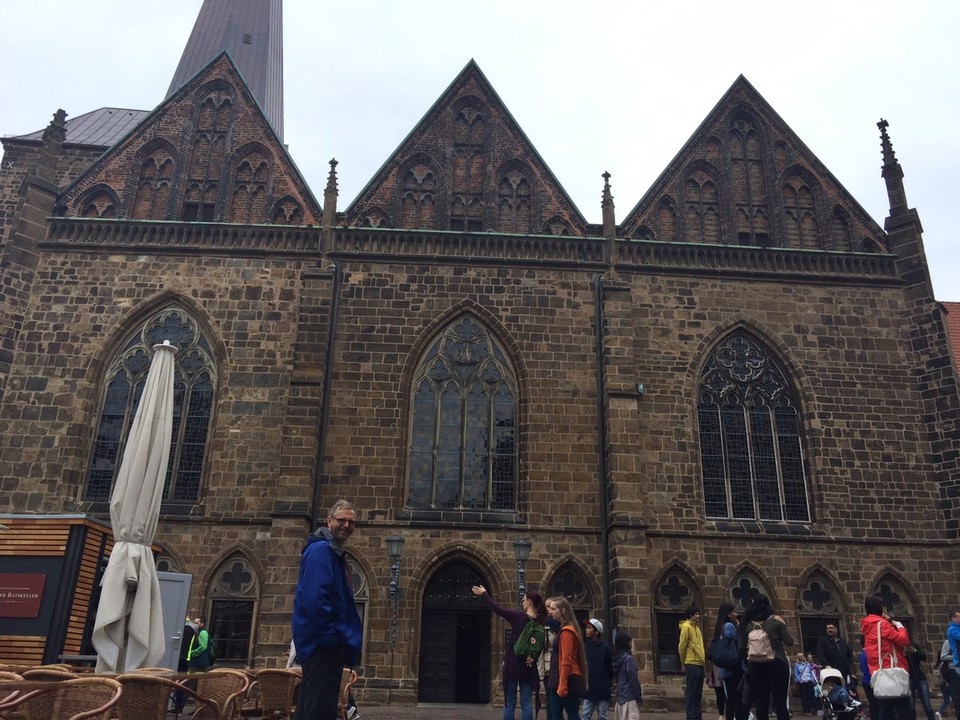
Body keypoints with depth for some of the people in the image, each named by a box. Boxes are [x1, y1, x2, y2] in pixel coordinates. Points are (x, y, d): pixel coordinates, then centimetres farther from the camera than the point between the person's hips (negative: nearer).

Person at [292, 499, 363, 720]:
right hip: (323, 644, -11)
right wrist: (333, 638, -19)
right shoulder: (320, 550, -12)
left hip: (325, 644, 11)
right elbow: (313, 599, -23)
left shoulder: (335, 553, 20)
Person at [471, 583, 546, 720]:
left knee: (510, 702, 5)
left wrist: (484, 594, 9)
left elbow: (496, 608, -2)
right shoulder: (540, 623, 2)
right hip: (528, 666, 3)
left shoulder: (518, 616, -10)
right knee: (526, 702, 6)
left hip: (513, 664, -3)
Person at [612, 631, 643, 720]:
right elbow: (634, 680, -15)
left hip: (620, 696, 8)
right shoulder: (629, 659, -15)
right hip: (630, 697, -8)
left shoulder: (617, 658, 9)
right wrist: (639, 698, -8)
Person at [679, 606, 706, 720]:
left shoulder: (696, 627, 16)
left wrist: (702, 659, 12)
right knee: (691, 692, -5)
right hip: (692, 665, -8)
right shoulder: (686, 627, -11)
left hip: (699, 664, 8)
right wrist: (684, 663, -3)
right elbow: (682, 647, -11)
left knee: (698, 693, 11)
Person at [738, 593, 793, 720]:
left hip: (756, 666, 1)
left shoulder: (748, 623, 4)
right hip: (777, 664, -1)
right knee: (780, 701, 1)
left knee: (761, 702, 5)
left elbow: (742, 648, 4)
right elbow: (789, 642, -1)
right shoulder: (776, 620, -1)